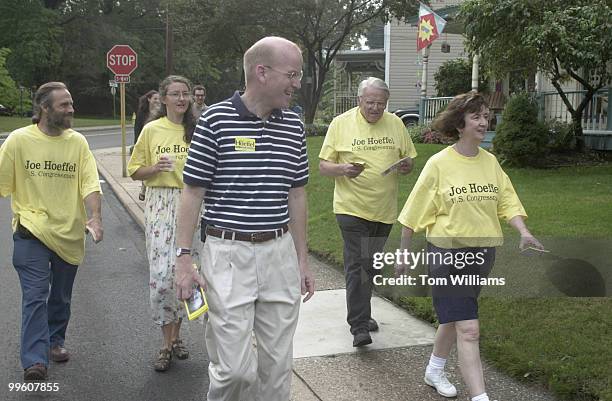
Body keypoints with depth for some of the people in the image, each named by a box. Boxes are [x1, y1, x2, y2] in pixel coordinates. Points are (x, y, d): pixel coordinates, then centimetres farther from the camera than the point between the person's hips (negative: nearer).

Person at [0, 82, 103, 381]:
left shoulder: (77, 142, -1)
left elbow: (90, 184, -7)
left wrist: (95, 217, -22)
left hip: (69, 233, 3)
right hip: (32, 232, -3)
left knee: (61, 297, 17)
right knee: (35, 296, -10)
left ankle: (55, 341, 38)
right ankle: (35, 361, -9)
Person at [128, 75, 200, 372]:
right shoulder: (152, 130, 2)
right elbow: (135, 171, 6)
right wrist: (155, 168, -12)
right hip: (160, 205, -1)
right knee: (162, 272, -8)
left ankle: (176, 336, 23)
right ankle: (167, 343, 5)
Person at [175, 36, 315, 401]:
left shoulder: (294, 126, 6)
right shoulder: (215, 120, -7)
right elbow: (193, 194, -4)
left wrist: (302, 260, 14)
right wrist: (184, 259, -7)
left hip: (280, 252, 5)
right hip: (228, 252, -4)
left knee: (278, 366, 11)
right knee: (236, 368, -4)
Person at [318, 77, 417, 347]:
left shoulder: (395, 124, 6)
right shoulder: (341, 124, -4)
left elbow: (409, 160, 15)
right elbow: (323, 166, -2)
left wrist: (406, 166, -9)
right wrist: (343, 169, -23)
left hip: (385, 210, 4)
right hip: (352, 207, -4)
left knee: (371, 265, 16)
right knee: (357, 265, -9)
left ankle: (361, 314, 33)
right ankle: (359, 327, -7)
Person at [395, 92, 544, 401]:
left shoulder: (490, 161, 4)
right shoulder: (439, 163, -10)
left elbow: (507, 201, 4)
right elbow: (413, 214, -5)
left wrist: (524, 232, -14)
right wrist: (402, 256, 0)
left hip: (482, 252, 5)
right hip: (448, 252, -5)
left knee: (453, 318, 20)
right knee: (468, 329, -9)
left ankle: (435, 370, 42)